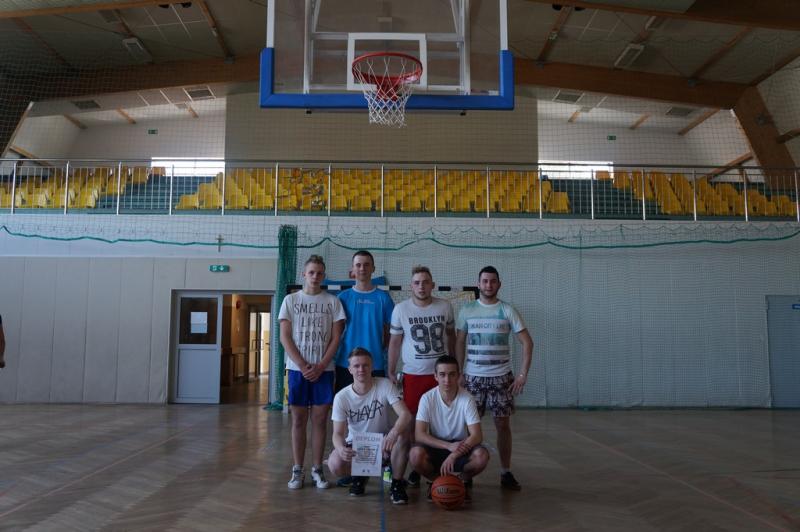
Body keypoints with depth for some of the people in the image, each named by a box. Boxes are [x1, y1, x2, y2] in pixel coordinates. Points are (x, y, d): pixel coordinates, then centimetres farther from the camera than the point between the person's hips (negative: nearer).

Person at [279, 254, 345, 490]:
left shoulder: (332, 301, 4)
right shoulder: (291, 300, 4)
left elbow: (336, 338, 1)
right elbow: (285, 337, -1)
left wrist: (320, 366, -9)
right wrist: (303, 366, -10)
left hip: (323, 369, 0)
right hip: (297, 368, 0)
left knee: (320, 419, 3)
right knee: (298, 420, 4)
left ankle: (317, 469, 13)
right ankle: (298, 470, 13)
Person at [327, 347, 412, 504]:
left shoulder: (385, 385, -16)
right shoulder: (341, 397, -13)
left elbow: (405, 414, -26)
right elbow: (338, 433, -14)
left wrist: (393, 433, -48)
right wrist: (341, 449, -39)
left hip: (382, 441, -1)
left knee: (401, 438, -33)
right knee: (335, 465, -29)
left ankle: (397, 484, -10)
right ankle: (359, 475, 9)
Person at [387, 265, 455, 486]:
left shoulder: (445, 306, 0)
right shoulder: (401, 309, -3)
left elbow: (450, 335, 11)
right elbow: (395, 341, 2)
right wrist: (391, 371, 1)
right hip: (412, 374, -1)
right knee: (411, 421, 2)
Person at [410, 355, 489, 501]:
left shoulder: (467, 399, -15)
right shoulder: (427, 398, -14)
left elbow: (477, 435, -19)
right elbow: (419, 434, -18)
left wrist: (454, 455, -33)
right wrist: (449, 446, -29)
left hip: (461, 447, 0)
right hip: (436, 447, 0)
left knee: (482, 455, -31)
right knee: (416, 454, -32)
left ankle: (465, 480, 4)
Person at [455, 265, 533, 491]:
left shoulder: (508, 311, -1)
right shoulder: (466, 310, 3)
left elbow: (527, 342, -2)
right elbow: (460, 343, 8)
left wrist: (523, 374, -9)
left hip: (502, 377, 0)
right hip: (473, 377, 1)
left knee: (503, 424, 4)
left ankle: (506, 473, 16)